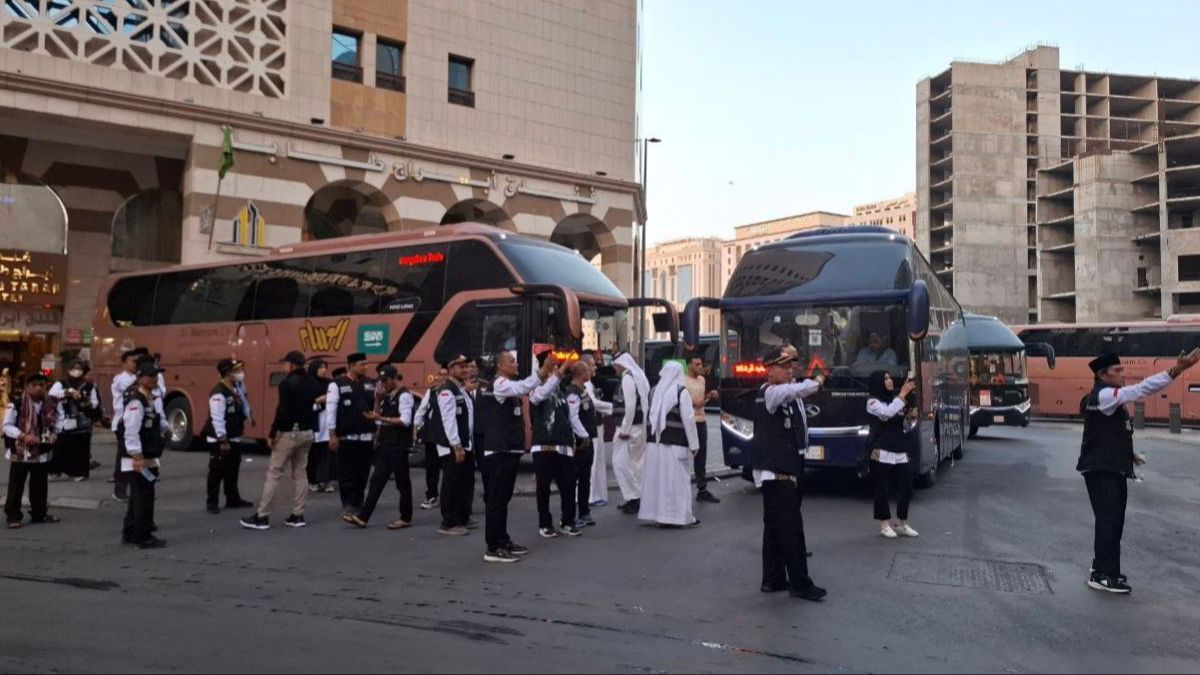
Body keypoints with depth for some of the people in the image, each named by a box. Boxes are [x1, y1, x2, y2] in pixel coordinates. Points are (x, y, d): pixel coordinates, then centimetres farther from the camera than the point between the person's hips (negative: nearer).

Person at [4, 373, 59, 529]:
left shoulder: (51, 405, 4)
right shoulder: (16, 404, -10)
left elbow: (55, 424, 15)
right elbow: (7, 426, -10)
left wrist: (53, 435, -6)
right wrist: (23, 436, -23)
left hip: (42, 452, 4)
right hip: (20, 452, -4)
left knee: (40, 486, 13)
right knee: (16, 487, 1)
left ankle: (40, 513, 24)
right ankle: (13, 516, 10)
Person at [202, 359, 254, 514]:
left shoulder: (237, 388, 7)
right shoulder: (219, 393, -21)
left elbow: (244, 410, 14)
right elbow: (217, 419, -24)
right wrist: (223, 440, -23)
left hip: (234, 439, 9)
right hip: (219, 440, -9)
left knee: (232, 471, 16)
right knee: (217, 472, 0)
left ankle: (233, 499, 25)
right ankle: (212, 502, 10)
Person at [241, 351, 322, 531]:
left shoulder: (287, 383, -14)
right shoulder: (314, 383, 8)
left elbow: (282, 411, -20)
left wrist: (272, 434, -13)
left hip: (289, 433, -7)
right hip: (307, 433, 7)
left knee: (274, 473, -1)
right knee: (300, 473, 12)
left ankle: (262, 517, 2)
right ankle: (298, 515, 13)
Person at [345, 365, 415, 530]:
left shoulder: (404, 396, -12)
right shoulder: (387, 397, 14)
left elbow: (405, 421, -22)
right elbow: (380, 420, 16)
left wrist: (381, 418, -22)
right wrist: (379, 399, 5)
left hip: (399, 447, -8)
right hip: (385, 445, 8)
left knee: (402, 482, 3)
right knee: (377, 481, 7)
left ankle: (406, 518, 14)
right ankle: (362, 517, 8)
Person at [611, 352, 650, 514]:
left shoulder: (627, 378, -15)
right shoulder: (638, 376, 12)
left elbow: (630, 406, -22)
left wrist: (624, 429, -18)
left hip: (630, 427, -10)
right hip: (640, 427, 10)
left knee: (621, 462, -5)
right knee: (635, 463, 13)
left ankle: (634, 498, -3)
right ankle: (637, 497, 19)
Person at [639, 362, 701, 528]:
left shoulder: (655, 390, 10)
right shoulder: (681, 391, -9)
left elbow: (651, 416, 13)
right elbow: (688, 419, -11)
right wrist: (694, 444, -7)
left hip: (655, 442, 6)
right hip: (675, 443, -6)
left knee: (658, 477, 9)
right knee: (678, 479, -1)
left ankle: (659, 514, 14)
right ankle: (682, 516, 3)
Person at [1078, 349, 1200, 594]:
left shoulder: (1112, 398, 16)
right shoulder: (1102, 396, -16)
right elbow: (1140, 390, -27)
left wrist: (1128, 454, 14)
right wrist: (1175, 371, -31)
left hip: (1114, 469, 10)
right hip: (1100, 470, -10)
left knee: (1113, 521, 14)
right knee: (1109, 522, -8)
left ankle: (1102, 567, 26)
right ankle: (1103, 576, -2)